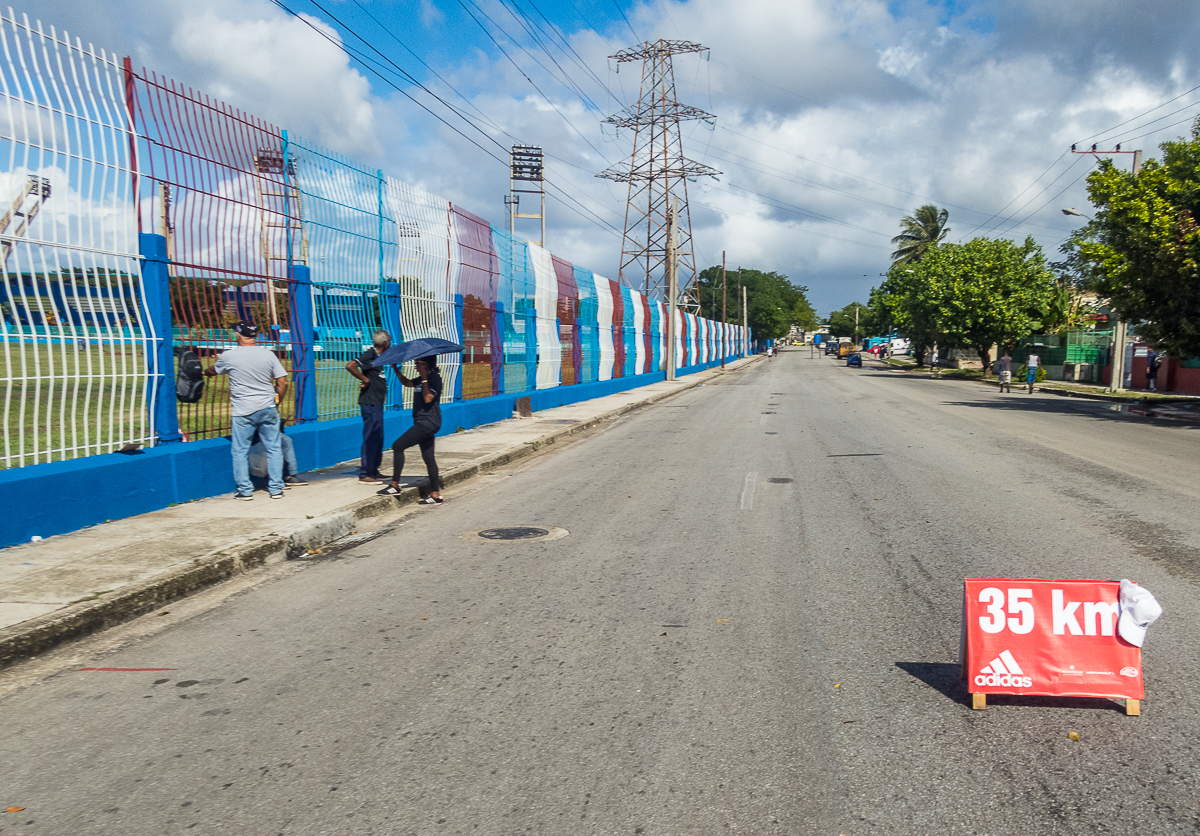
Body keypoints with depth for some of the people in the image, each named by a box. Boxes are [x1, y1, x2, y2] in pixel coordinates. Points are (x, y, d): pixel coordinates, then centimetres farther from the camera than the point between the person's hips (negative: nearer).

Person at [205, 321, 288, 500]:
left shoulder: (228, 356, -3)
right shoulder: (269, 355, 1)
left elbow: (213, 371, 18)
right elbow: (282, 382, 1)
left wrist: (205, 372, 41)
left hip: (243, 412, -2)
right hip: (268, 409, 2)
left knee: (240, 451, 9)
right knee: (274, 448, 9)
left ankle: (245, 490, 12)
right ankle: (276, 488, 12)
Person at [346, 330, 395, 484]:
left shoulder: (378, 356, 14)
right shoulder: (370, 355, -14)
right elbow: (350, 366, -26)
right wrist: (365, 379, -19)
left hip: (377, 403, 10)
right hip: (370, 403, -10)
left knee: (378, 438, 16)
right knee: (370, 438, -7)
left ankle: (373, 471, 26)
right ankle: (365, 474, -3)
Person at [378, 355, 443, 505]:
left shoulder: (434, 378, -12)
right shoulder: (423, 379, 17)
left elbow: (428, 398, -24)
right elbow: (406, 382, 30)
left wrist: (424, 378, -18)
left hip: (427, 423, -10)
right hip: (425, 423, 10)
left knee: (398, 446, -10)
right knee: (428, 458, 8)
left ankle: (395, 485, -6)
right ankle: (436, 494, 9)